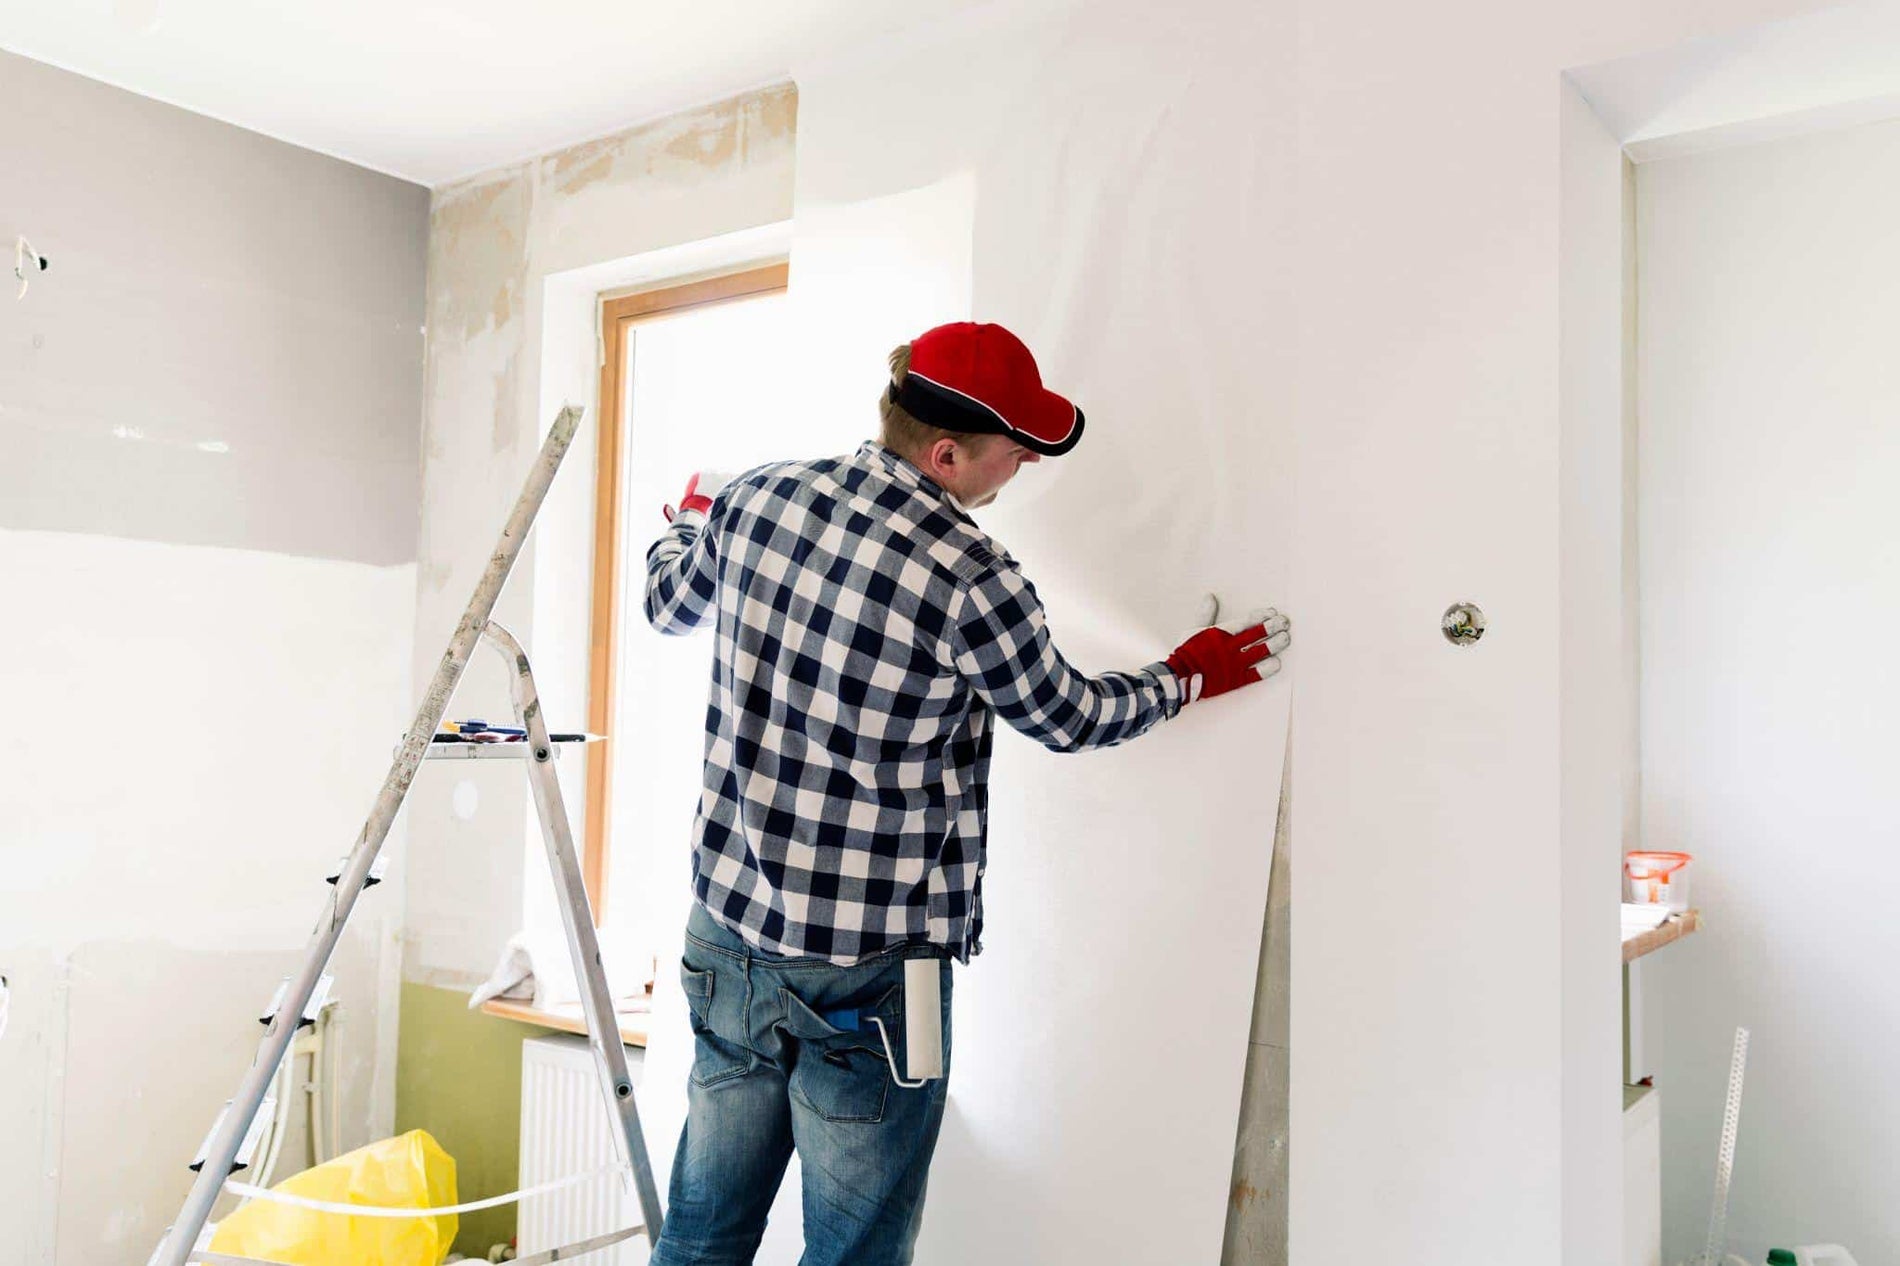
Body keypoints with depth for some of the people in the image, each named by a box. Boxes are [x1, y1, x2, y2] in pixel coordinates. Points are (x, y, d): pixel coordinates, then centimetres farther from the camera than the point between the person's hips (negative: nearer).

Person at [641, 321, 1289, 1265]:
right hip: (870, 969, -6)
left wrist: (691, 520, 41)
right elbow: (1066, 718, -1)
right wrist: (1189, 677, 17)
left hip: (728, 929, 6)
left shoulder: (751, 497, -2)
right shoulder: (970, 577, -19)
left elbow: (669, 606, 18)